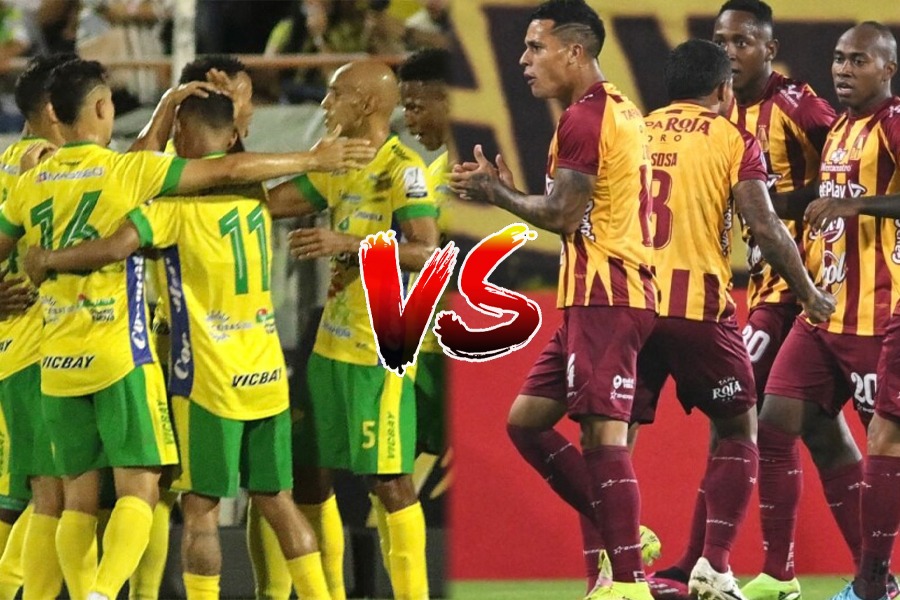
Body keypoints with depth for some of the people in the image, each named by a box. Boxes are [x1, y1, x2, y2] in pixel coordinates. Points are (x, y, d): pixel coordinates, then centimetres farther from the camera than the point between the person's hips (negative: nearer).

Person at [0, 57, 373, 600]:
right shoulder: (126, 170, -7)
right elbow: (231, 170, -5)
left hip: (58, 363, 5)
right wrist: (313, 161, 5)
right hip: (119, 356, -5)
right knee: (139, 487, -5)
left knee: (80, 498, 10)